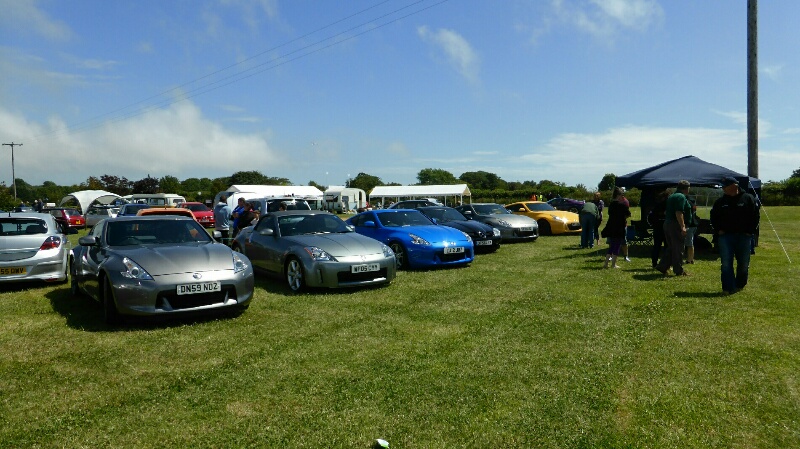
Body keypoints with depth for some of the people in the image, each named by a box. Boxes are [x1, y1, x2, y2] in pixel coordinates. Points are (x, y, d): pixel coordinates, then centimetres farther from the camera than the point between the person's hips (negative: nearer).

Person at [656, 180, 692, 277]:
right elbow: (678, 213, -23)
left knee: (671, 248, 15)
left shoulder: (671, 196, 17)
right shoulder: (681, 197, -12)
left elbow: (666, 212, 23)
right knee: (678, 248, -2)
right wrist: (682, 226, -25)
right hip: (676, 225, -9)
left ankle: (662, 266, 12)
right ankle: (679, 271, 4)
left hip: (667, 224, 9)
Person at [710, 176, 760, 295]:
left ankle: (740, 285, 28)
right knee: (726, 263, -6)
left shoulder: (748, 199, 1)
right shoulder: (720, 202, 6)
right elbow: (713, 217, 14)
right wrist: (718, 230, 3)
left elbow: (755, 216, 2)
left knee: (744, 263, 10)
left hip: (744, 236, -1)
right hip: (725, 236, 1)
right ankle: (729, 288, -4)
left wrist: (750, 231, -5)